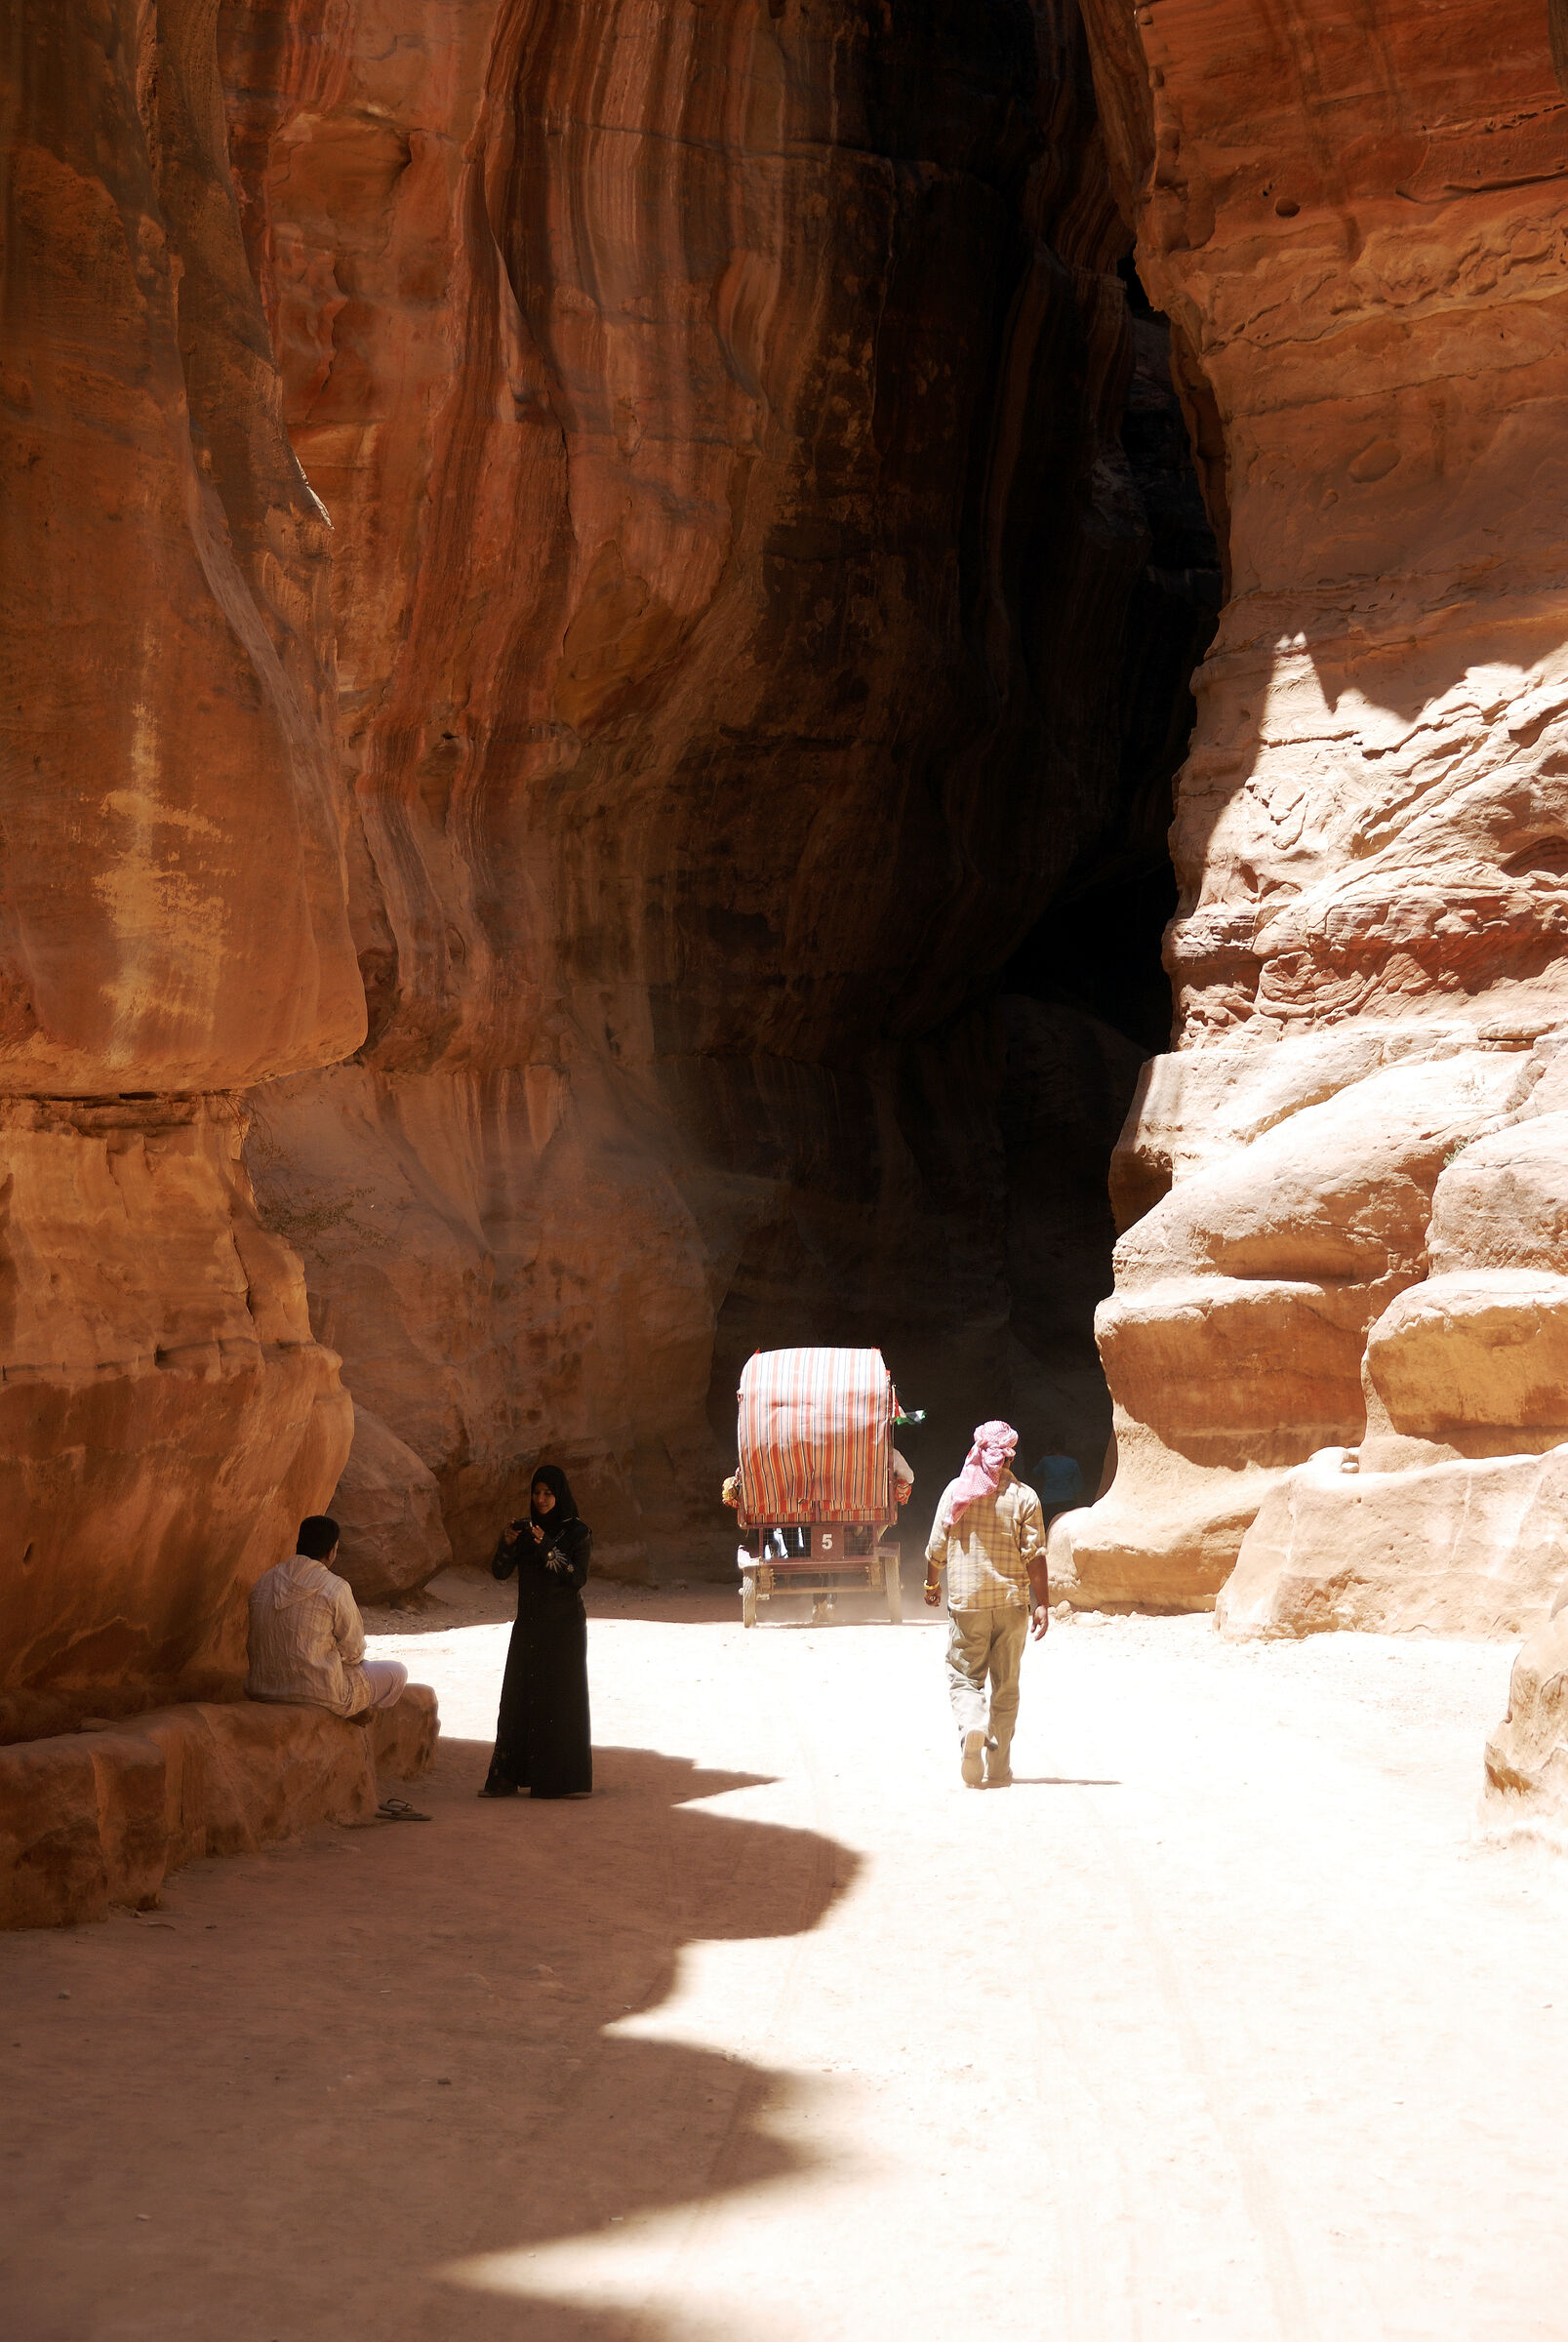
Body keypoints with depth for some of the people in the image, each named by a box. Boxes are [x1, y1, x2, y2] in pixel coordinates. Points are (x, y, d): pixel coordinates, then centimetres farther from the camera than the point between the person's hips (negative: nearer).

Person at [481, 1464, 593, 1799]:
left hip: (564, 1627, -4)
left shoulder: (578, 1532, -5)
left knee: (561, 1697, -4)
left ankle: (567, 1779, 2)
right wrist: (507, 1544, -18)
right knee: (517, 1699, 2)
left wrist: (548, 1549, -24)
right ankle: (508, 1778, 5)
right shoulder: (524, 1530, 7)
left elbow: (578, 1579, -15)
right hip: (529, 1625, 4)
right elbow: (499, 1572, 0)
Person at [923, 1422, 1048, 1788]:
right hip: (1012, 1601, 0)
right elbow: (1035, 1554, -8)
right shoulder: (1024, 1496, -2)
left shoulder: (956, 1490, 0)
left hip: (966, 1600, 0)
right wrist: (1042, 1603, -4)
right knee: (1005, 1686, 10)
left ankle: (971, 1727, -22)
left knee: (964, 1676, 9)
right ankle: (999, 1769, 11)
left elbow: (936, 1547, 6)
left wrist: (931, 1584, 22)